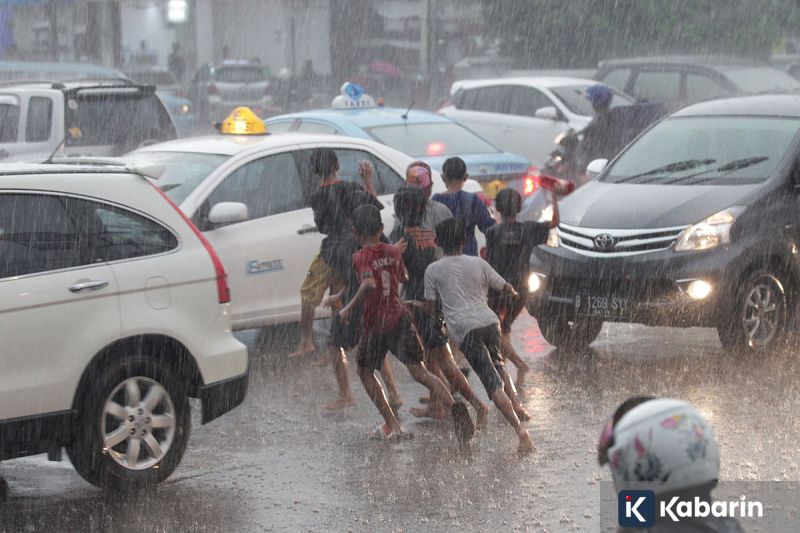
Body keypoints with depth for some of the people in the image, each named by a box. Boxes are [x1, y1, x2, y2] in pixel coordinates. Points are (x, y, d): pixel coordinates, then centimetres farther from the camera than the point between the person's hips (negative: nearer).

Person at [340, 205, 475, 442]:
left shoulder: (360, 257, -12)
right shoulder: (394, 252, 5)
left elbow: (369, 284, -30)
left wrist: (349, 307, -20)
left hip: (374, 324, -4)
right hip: (399, 318, 4)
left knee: (365, 371, 17)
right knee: (419, 372, -3)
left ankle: (392, 424, 12)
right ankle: (453, 406, -27)